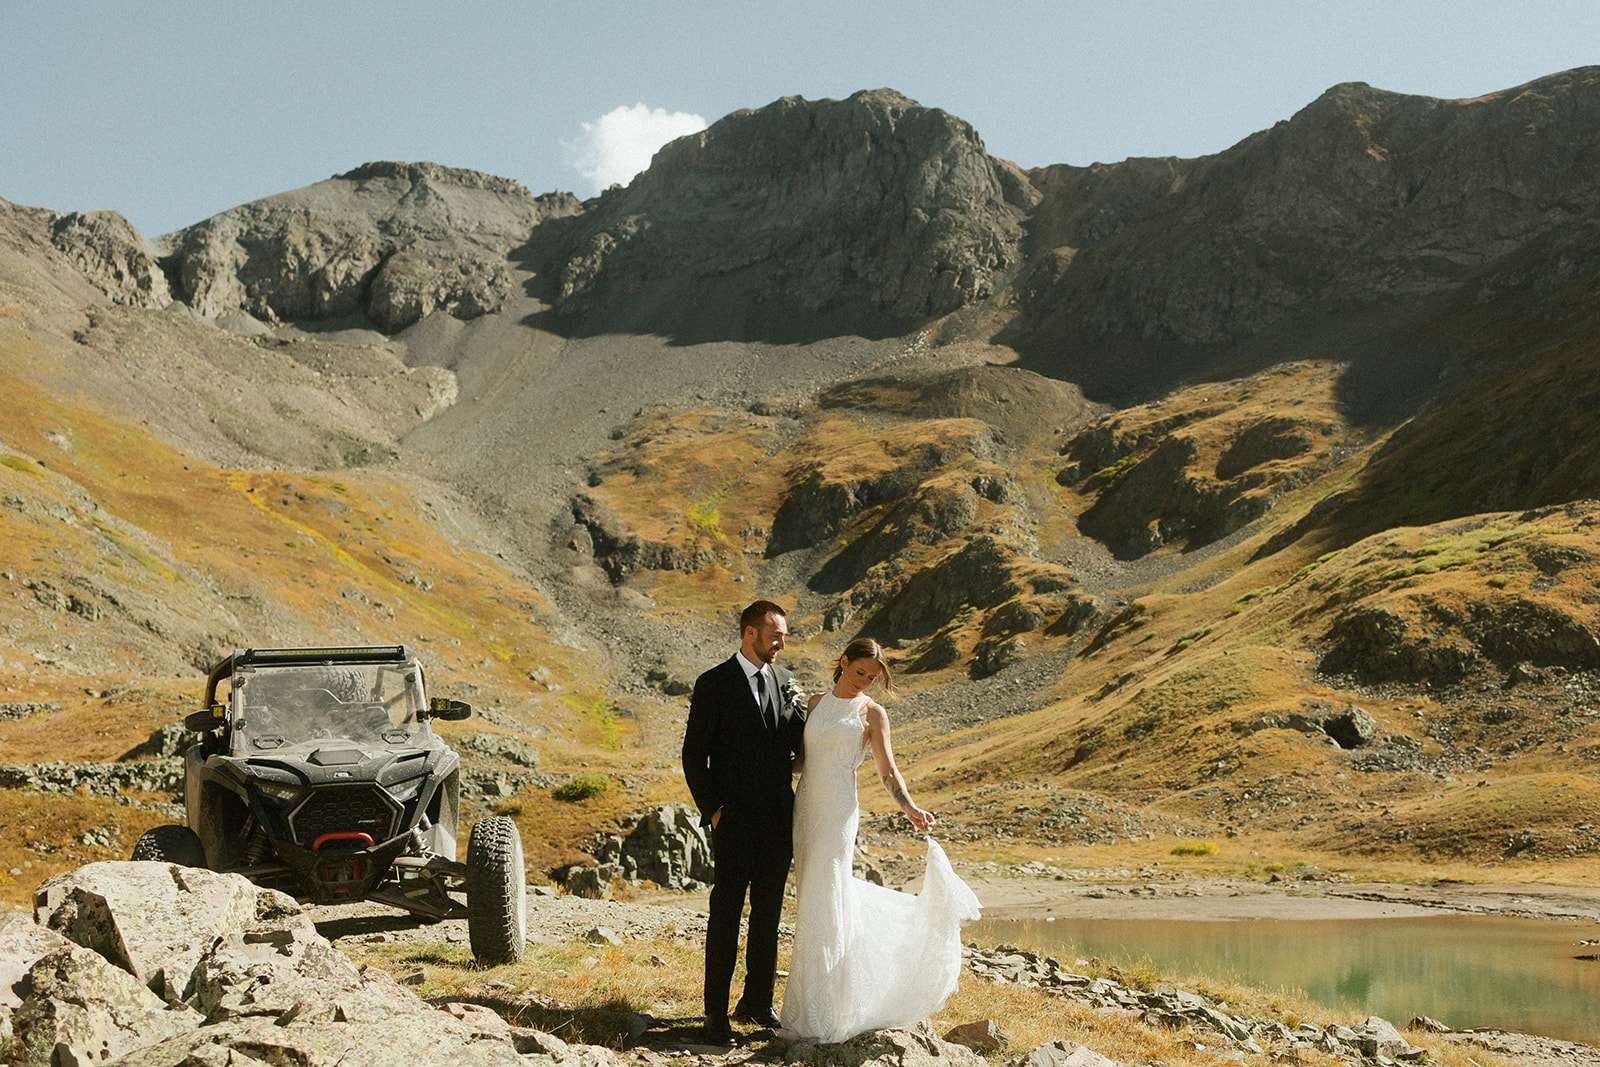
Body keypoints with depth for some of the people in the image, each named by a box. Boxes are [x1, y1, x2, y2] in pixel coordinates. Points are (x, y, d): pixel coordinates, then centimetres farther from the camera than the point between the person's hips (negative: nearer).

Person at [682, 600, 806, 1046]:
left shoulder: (784, 681, 9)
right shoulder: (713, 684, -7)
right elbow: (694, 755, -6)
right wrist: (712, 809, -11)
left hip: (779, 819, 5)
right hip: (735, 821, -5)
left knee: (768, 913, 12)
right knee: (725, 916, -1)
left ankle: (757, 1001, 25)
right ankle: (716, 1014, 7)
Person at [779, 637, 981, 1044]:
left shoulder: (872, 713, -1)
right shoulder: (815, 703, 12)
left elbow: (887, 771, -7)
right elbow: (800, 754, 15)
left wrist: (909, 807, -23)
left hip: (838, 811, -5)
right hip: (805, 807, 5)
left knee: (824, 906, -6)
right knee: (811, 900, 8)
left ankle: (825, 1016, 2)